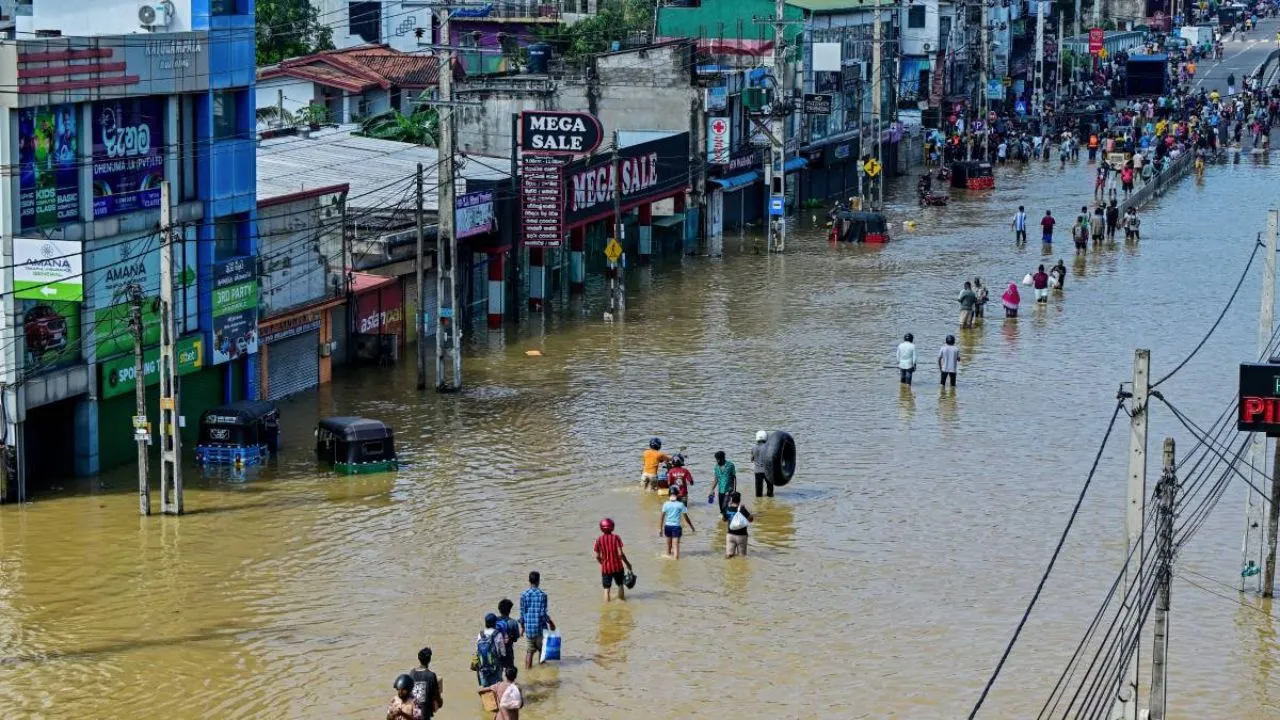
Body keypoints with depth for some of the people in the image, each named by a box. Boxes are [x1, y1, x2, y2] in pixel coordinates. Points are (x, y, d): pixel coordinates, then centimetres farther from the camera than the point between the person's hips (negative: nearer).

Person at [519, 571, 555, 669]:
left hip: (528, 628, 3)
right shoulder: (542, 595, -11)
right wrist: (550, 622, 2)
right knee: (542, 649, 14)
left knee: (529, 651, 12)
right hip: (540, 627, -3)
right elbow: (543, 613, -13)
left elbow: (522, 613, 0)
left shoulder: (524, 595, -3)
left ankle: (527, 668, 14)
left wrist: (522, 626, 12)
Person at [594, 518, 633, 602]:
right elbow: (620, 553, -14)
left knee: (606, 589, 7)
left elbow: (597, 556, -3)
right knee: (620, 585, 21)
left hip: (606, 568, 0)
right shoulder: (616, 538, -10)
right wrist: (627, 563, -1)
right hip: (617, 566, 0)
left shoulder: (599, 540, -5)